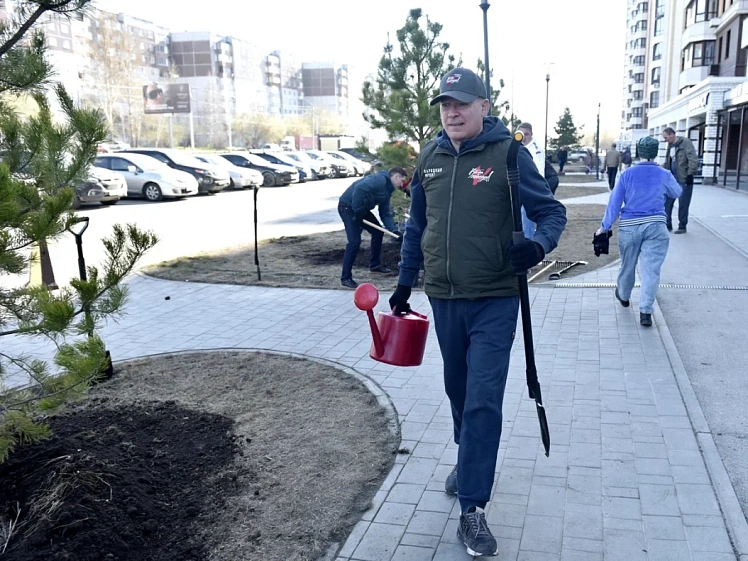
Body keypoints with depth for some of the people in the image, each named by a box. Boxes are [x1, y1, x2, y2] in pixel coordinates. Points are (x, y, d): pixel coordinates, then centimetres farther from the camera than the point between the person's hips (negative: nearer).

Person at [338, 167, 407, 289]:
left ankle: (374, 265, 31)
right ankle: (345, 278, -8)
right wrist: (358, 211, -26)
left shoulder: (387, 190, 11)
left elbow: (385, 213, 13)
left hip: (360, 209, 10)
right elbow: (359, 188, -35)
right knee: (355, 241, -16)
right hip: (348, 206, -10)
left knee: (378, 232, 16)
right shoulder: (380, 179, -20)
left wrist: (394, 230, -1)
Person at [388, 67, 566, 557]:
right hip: (443, 298, 5)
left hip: (495, 301, -5)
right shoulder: (430, 158, 6)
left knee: (483, 401, -6)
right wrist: (404, 283, 16)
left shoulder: (508, 154, -8)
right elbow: (416, 226, 15)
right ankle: (470, 461, 42)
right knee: (458, 392, 18)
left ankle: (473, 508, 3)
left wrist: (540, 245, -24)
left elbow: (552, 211, -3)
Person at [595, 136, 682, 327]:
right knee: (651, 269, -2)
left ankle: (623, 296, 42)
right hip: (655, 226, -1)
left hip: (629, 226, 1)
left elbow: (615, 202, -2)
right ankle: (645, 311, -9)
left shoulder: (627, 174, 0)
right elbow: (677, 193, 22)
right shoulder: (664, 175, 2)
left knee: (628, 265, 19)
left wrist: (605, 226, 4)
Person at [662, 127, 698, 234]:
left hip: (684, 179, -7)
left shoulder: (685, 143, -12)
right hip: (672, 178, 7)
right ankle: (667, 224, 16)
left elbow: (693, 159, -18)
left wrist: (690, 174, -21)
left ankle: (682, 226, 11)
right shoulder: (670, 145, 11)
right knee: (667, 202, 6)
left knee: (683, 204, 1)